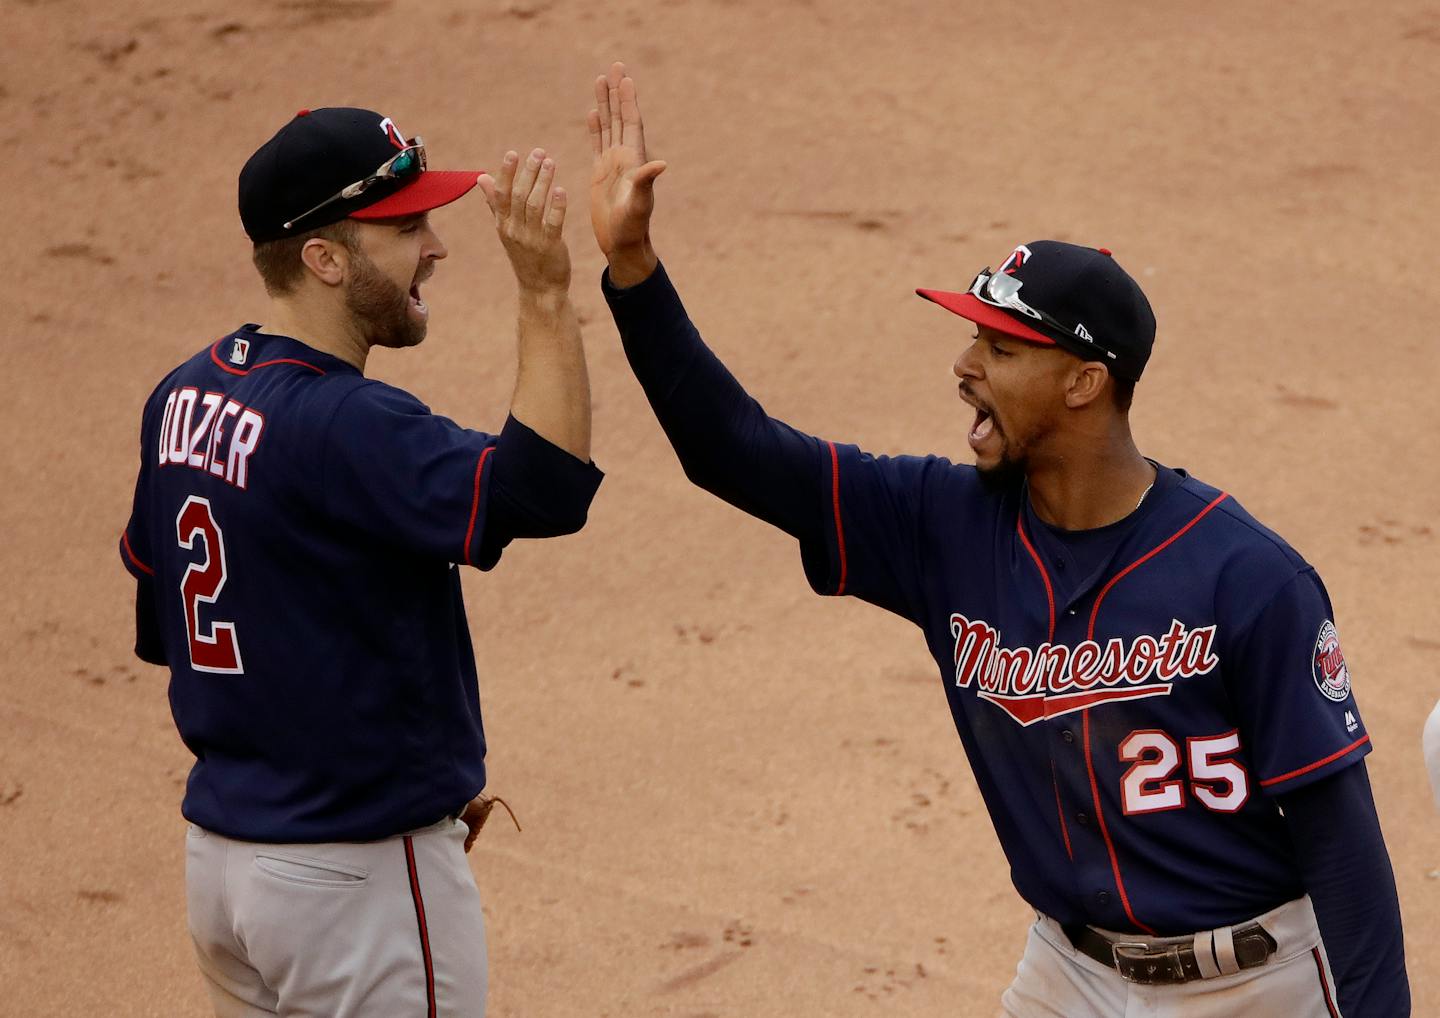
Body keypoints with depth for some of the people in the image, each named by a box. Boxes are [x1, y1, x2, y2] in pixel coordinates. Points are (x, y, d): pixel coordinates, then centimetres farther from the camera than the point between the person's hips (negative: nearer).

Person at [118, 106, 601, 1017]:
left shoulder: (184, 397, 5)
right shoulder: (344, 425, -23)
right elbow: (541, 490, -35)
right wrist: (546, 294, -37)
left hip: (218, 855, 9)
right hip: (360, 874, -9)